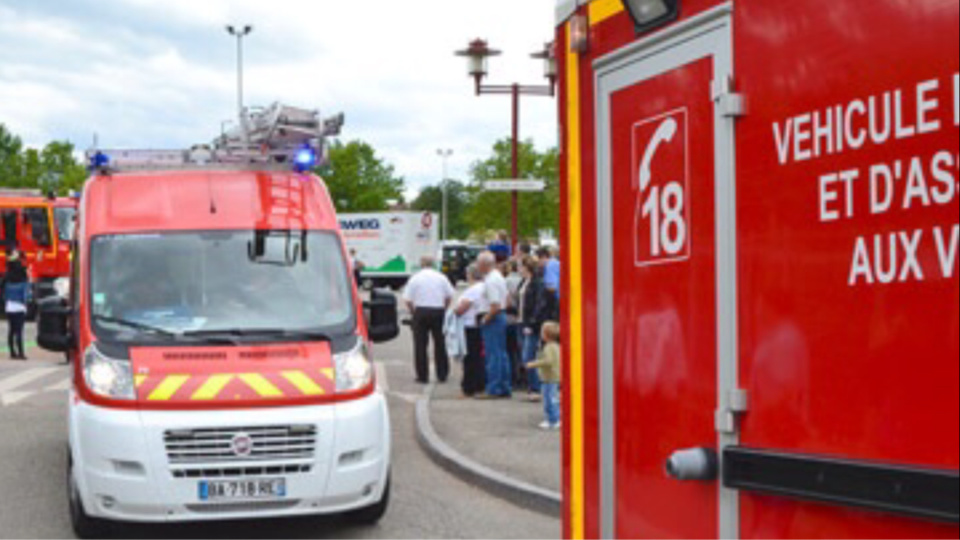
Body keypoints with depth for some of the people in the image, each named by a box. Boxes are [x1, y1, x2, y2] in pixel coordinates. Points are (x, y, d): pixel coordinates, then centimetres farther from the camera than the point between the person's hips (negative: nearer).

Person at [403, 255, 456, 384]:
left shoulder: (415, 278, -1)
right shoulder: (441, 277, 3)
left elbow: (408, 300, -4)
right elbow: (449, 297, 4)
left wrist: (414, 312, 9)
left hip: (421, 311, -2)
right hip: (438, 311, 2)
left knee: (420, 345, 4)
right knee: (440, 344, 10)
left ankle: (423, 376, 2)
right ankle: (442, 375, 13)